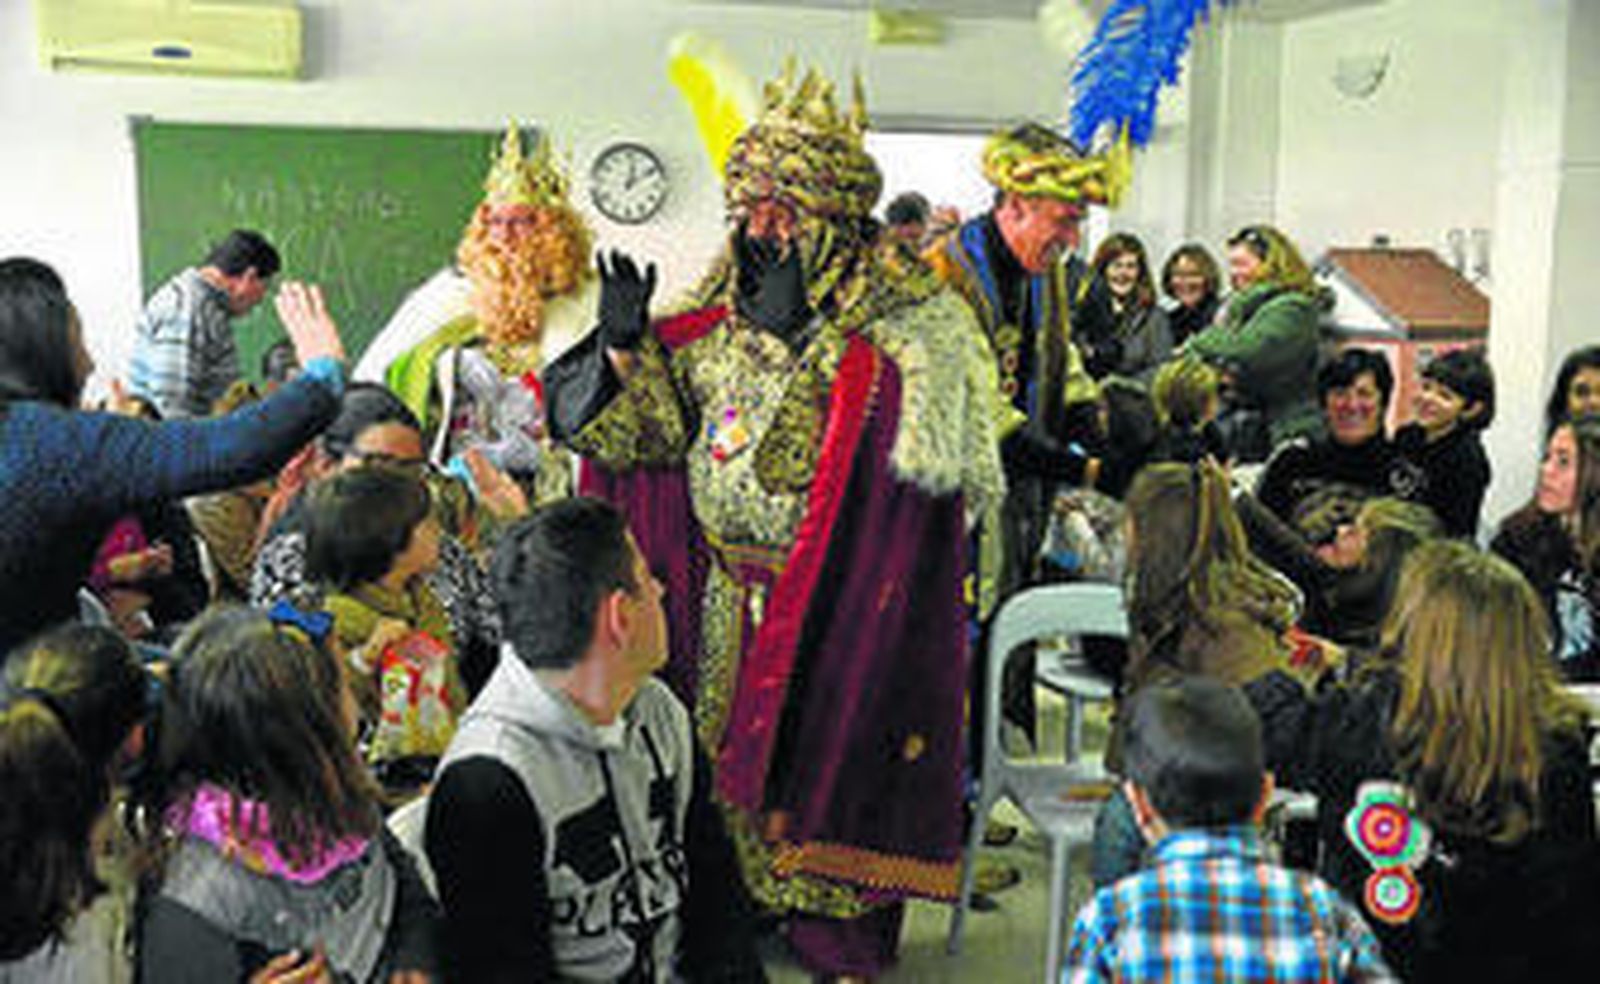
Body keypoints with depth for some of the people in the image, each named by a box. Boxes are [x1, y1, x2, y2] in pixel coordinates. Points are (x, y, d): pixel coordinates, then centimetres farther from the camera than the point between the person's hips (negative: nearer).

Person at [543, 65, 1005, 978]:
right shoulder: (725, 310, 8)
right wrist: (626, 347, -6)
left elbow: (887, 438, -21)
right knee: (727, 739, 14)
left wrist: (799, 337, -24)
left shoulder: (898, 316, -9)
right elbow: (663, 428, 7)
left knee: (824, 735, 2)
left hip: (835, 594, -5)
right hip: (730, 588, 5)